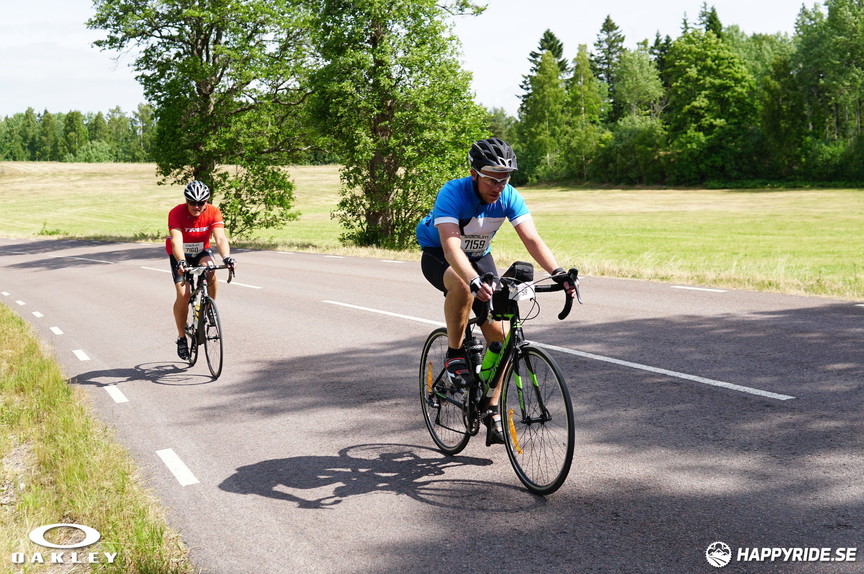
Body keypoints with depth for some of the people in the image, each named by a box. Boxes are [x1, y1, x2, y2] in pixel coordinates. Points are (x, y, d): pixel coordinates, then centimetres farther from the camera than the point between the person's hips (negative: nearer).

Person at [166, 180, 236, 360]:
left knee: (211, 271, -33)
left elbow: (220, 238, -32)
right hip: (180, 255, -1)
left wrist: (227, 257, -51)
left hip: (202, 252, 1)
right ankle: (181, 337, 1)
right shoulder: (176, 213, -27)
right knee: (183, 294, -16)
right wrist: (181, 262, -55)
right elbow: (176, 241, -38)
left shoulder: (213, 212, -21)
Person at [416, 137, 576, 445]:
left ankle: (492, 411, 5)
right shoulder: (453, 193, -32)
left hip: (479, 257, 4)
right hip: (438, 255, -4)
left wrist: (557, 273, -43)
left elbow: (532, 239, -26)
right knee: (462, 287, -41)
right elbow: (451, 245, -44)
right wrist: (475, 281, -61)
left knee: (500, 333, -9)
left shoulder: (509, 197, -19)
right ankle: (454, 356, -18)